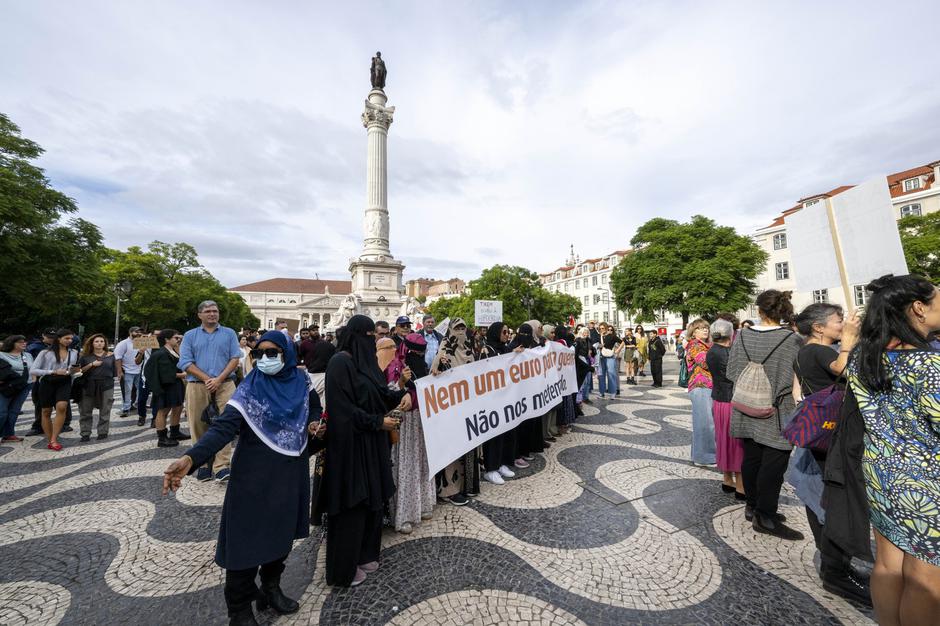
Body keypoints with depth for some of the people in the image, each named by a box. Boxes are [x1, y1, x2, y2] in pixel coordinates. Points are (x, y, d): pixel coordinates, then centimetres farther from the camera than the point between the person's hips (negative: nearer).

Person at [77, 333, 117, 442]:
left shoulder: (110, 356, 6)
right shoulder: (86, 356, 5)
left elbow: (114, 370, 9)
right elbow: (80, 370, 0)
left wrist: (115, 379, 4)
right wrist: (92, 364, -13)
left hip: (106, 386, 0)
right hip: (88, 386, 1)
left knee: (105, 411, 4)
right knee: (85, 411, 4)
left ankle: (103, 432, 14)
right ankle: (85, 433, 14)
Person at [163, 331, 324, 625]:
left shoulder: (300, 382, -2)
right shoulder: (250, 389, -14)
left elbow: (315, 406, 16)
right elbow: (223, 427, -23)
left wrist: (314, 424, -4)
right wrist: (190, 458, -37)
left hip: (291, 474, 4)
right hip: (255, 475, -4)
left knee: (281, 533, 18)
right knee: (247, 539, 5)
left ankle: (270, 588, 40)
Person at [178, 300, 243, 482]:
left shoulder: (229, 333, 11)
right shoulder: (190, 335, 12)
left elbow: (235, 359, 2)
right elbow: (186, 363, 1)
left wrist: (219, 379, -10)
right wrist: (207, 379, -10)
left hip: (225, 385, -1)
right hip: (197, 386, 1)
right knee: (200, 426, 6)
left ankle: (222, 466, -7)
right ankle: (203, 464, 18)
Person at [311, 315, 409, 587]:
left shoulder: (364, 359, 9)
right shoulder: (340, 362, -18)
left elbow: (380, 391, 13)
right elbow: (343, 407, -21)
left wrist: (402, 395, -6)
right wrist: (378, 422, -18)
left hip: (371, 441, 9)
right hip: (351, 443, -9)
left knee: (371, 498, 18)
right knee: (351, 504, 5)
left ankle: (364, 554, 36)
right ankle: (344, 568, 25)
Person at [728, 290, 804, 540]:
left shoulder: (743, 336, -5)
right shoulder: (792, 340, -14)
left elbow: (732, 371, 1)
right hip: (776, 414, -4)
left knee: (751, 459, 17)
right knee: (773, 464, 6)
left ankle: (753, 506, 32)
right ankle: (765, 517, 15)